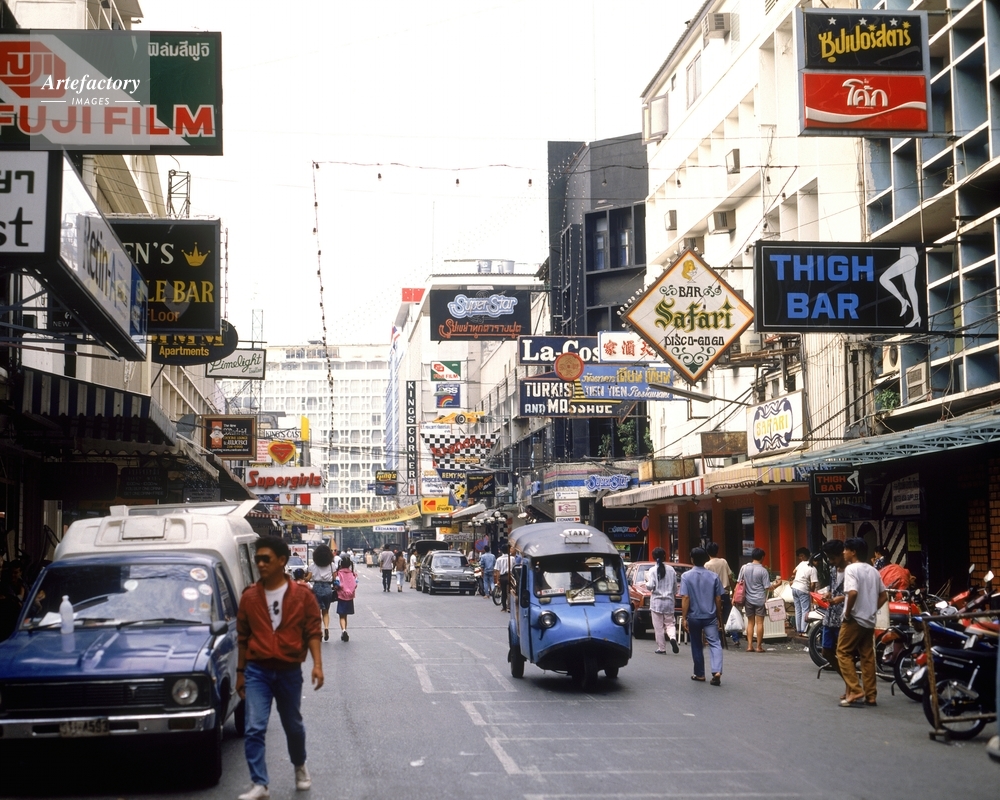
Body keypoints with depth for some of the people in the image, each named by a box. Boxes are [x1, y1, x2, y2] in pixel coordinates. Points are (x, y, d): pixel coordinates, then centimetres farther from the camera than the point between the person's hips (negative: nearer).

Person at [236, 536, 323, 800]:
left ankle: (300, 767, 41)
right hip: (257, 670, 1)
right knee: (254, 729, -10)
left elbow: (313, 631, -3)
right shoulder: (249, 597, 1)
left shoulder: (302, 596, -4)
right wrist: (240, 672, 10)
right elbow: (242, 637, 8)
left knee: (293, 726, 16)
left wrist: (317, 664, -14)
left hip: (289, 670, 0)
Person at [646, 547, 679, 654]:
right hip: (669, 601, 3)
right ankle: (673, 638, -15)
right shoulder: (671, 569, 1)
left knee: (658, 626, 4)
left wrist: (647, 582, 6)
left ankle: (661, 648, 6)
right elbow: (675, 587, 8)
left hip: (656, 601, -3)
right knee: (669, 623, 13)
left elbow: (650, 586, -16)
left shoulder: (652, 570, -9)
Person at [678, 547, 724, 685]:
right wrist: (719, 617, 12)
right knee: (714, 643, -2)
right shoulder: (713, 576, -1)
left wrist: (684, 618, -10)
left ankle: (699, 674, 22)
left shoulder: (686, 576, -8)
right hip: (710, 616, 1)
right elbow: (718, 599, 2)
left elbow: (685, 598, -13)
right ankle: (717, 671, -21)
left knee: (696, 646, 14)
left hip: (694, 617, -1)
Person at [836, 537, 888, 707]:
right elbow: (883, 596, 15)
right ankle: (870, 695, 9)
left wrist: (847, 612, -16)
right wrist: (872, 609, 13)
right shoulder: (873, 571, 12)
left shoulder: (851, 569, -13)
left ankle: (855, 691, -9)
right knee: (867, 657, 9)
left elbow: (852, 592, -27)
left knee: (843, 653, 0)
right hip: (869, 620, 8)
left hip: (854, 619, -8)